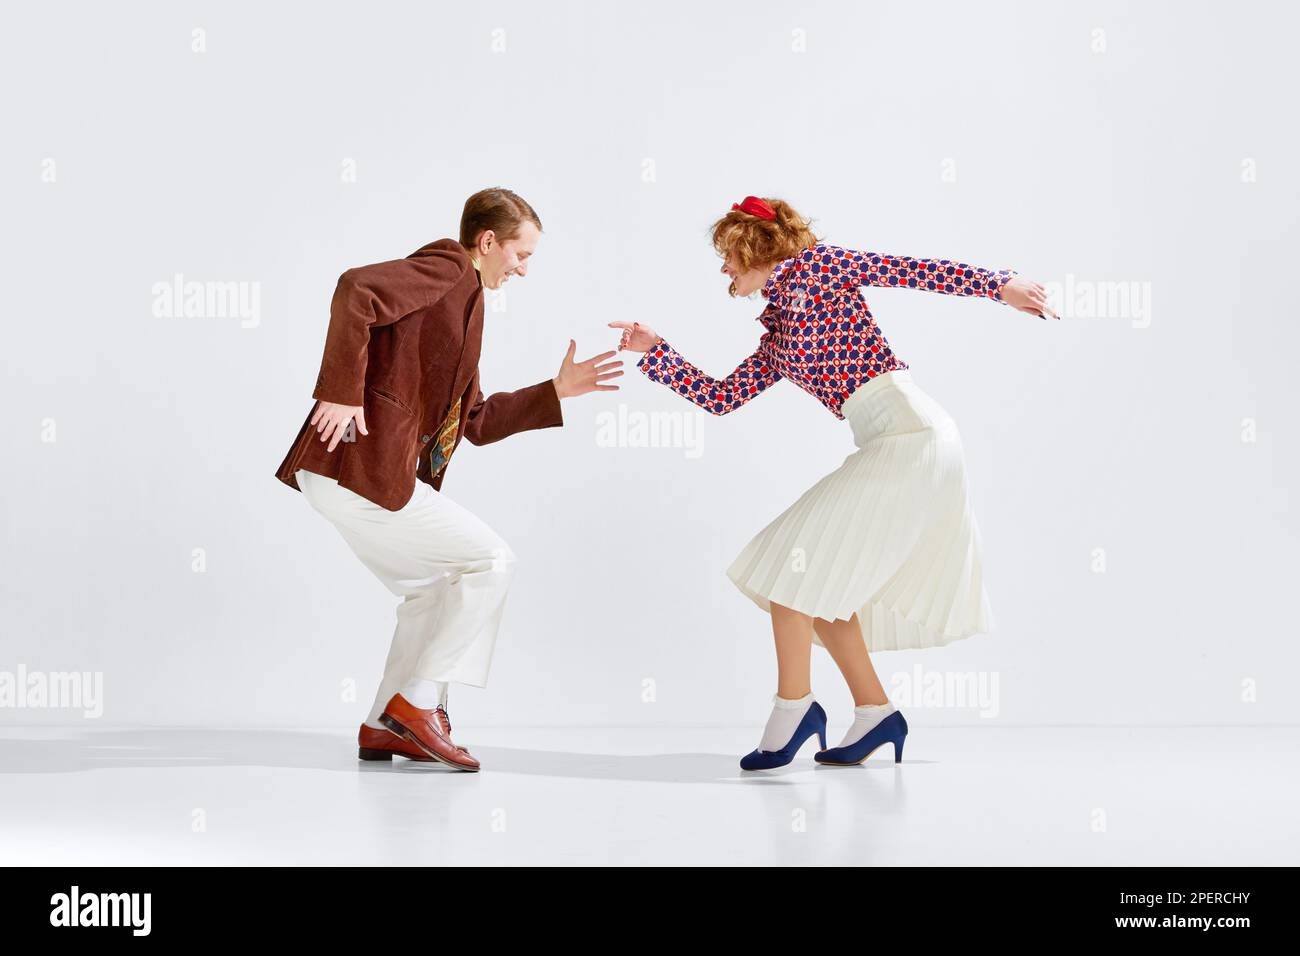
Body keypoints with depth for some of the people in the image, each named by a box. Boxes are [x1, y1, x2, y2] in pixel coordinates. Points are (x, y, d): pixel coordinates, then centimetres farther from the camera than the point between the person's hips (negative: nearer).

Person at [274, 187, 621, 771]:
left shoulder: (463, 301, 23)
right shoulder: (447, 269, -6)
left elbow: (476, 422, 23)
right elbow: (356, 290, -26)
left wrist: (558, 390, 18)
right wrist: (342, 392, -24)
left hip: (345, 476, 10)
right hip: (362, 467, -10)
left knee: (434, 590, 21)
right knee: (490, 560, -4)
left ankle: (385, 729, 21)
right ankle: (416, 702, -4)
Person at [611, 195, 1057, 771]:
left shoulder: (810, 266, 2)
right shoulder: (776, 338, 24)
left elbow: (907, 269, -3)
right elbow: (720, 398, 23)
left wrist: (998, 286, -10)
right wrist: (654, 351, 18)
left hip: (911, 433, -9)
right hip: (888, 445, 9)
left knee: (795, 563, -8)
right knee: (818, 579, 10)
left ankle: (794, 704, -1)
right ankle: (874, 712, 13)